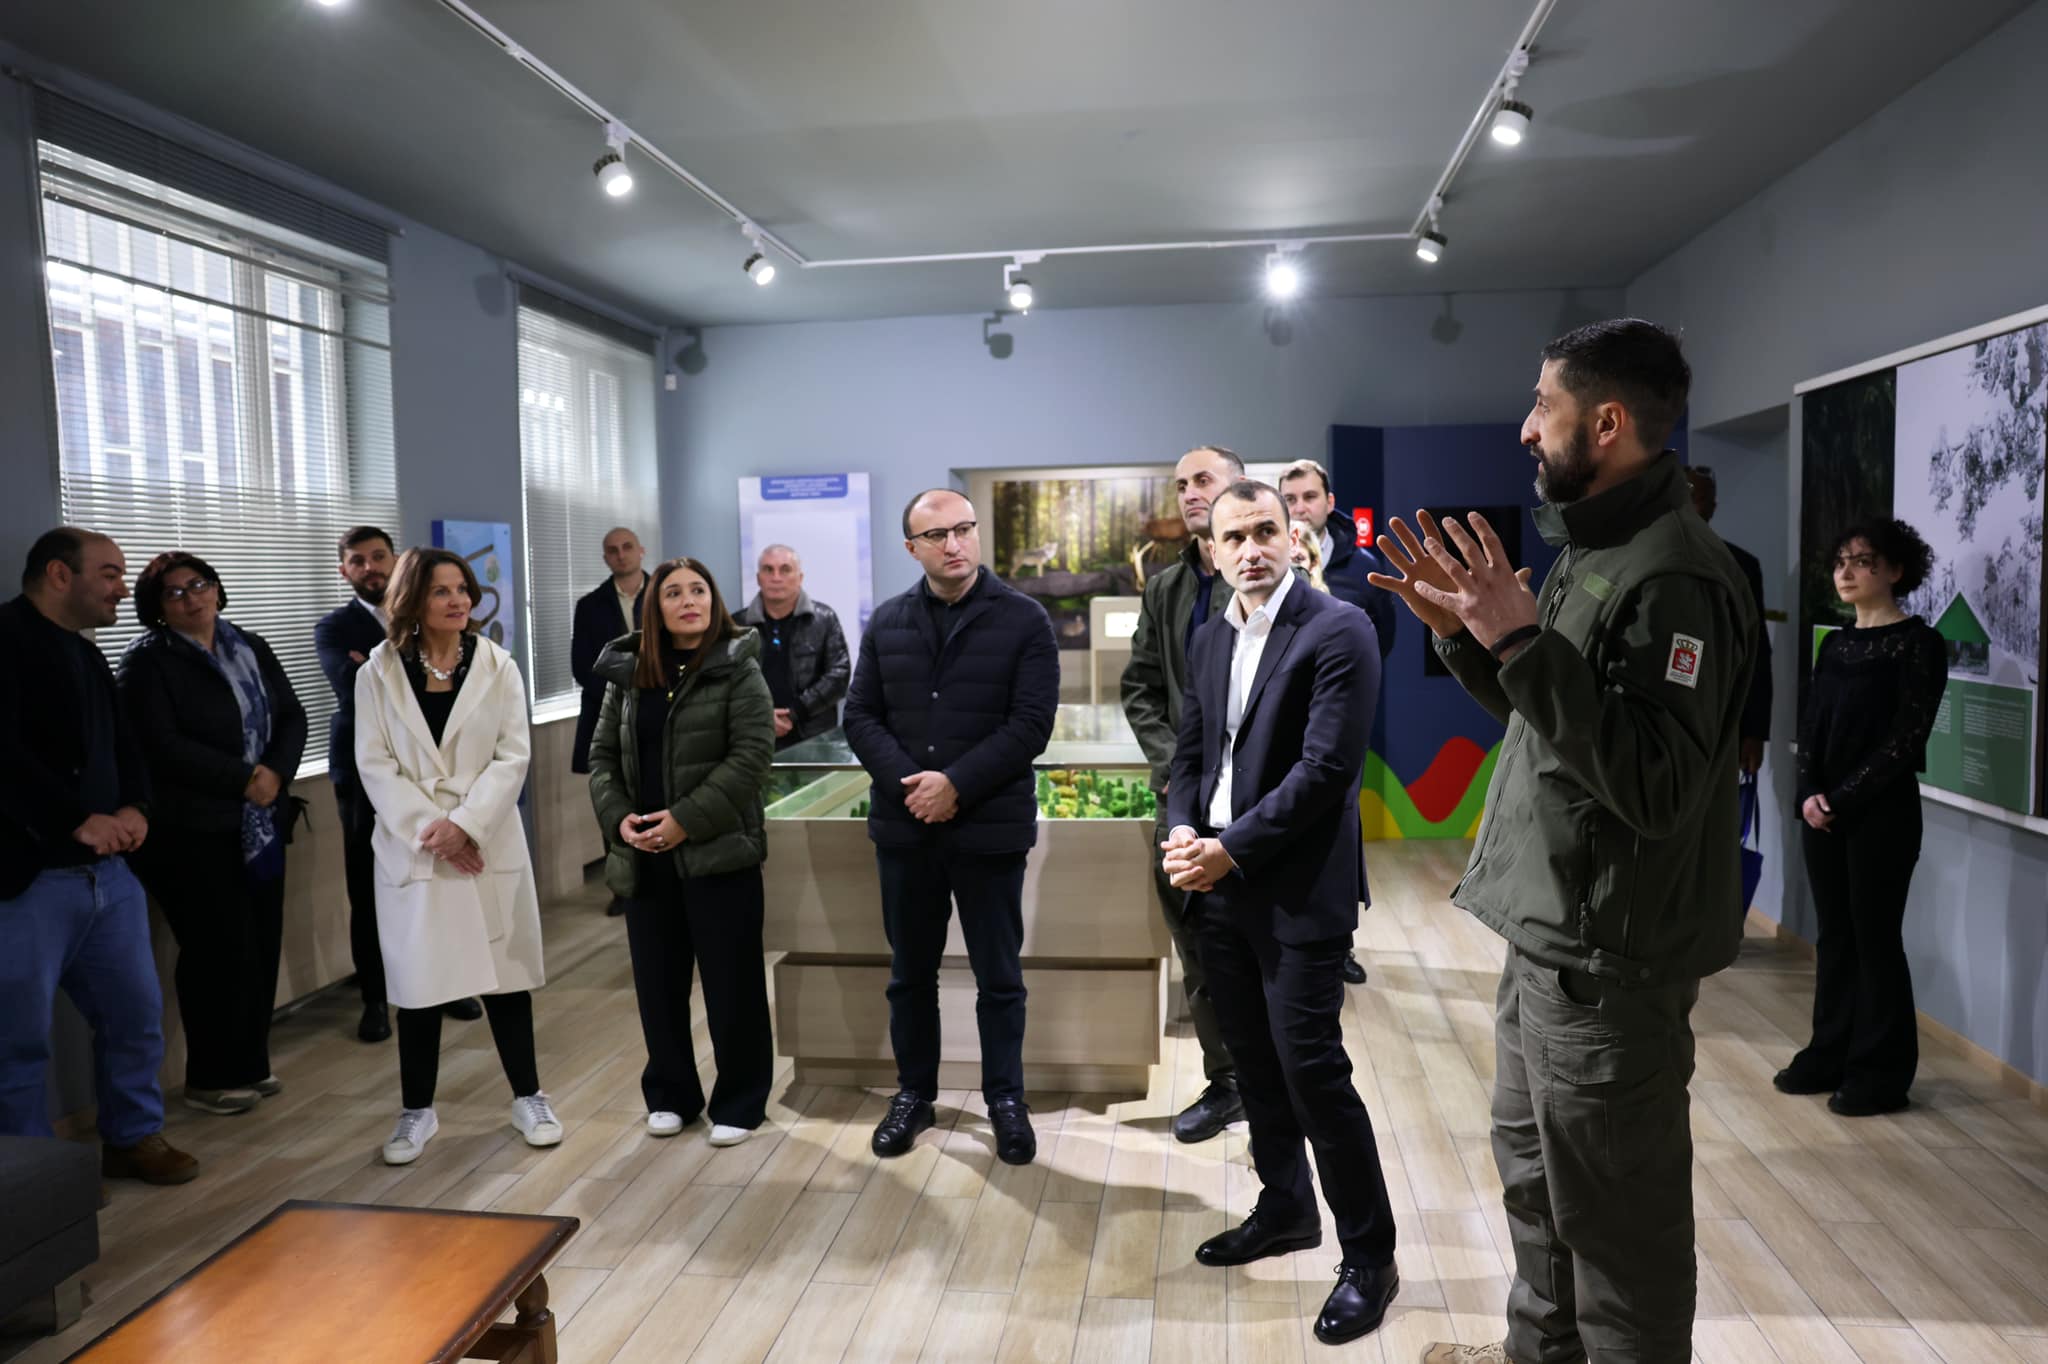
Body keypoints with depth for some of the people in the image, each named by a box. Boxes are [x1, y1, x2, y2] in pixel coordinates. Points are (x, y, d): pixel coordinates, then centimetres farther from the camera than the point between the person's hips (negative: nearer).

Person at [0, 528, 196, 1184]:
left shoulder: (88, 656, 17)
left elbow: (123, 747, 19)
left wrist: (134, 808, 0)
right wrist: (78, 820, -19)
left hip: (106, 870, 8)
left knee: (137, 1012, 13)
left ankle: (132, 1136, 29)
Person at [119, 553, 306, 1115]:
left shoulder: (251, 648, 12)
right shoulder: (147, 661, -5)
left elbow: (291, 715, 7)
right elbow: (163, 746, -15)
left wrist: (276, 773, -10)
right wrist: (244, 780, -15)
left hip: (259, 825, 5)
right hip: (191, 831, -5)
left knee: (263, 945, 7)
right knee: (222, 950, -2)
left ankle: (251, 1064, 21)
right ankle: (210, 1079, 13)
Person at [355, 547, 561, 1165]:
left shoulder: (498, 667, 2)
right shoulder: (378, 673, 1)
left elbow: (512, 758, -4)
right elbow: (375, 765, -4)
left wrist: (464, 824, -15)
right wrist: (428, 830, -14)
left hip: (489, 845, 0)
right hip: (411, 849, 0)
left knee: (505, 973, 7)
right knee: (417, 980, 7)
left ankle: (528, 1098, 20)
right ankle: (417, 1110, 22)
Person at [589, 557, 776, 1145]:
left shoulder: (739, 670, -4)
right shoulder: (627, 675, 11)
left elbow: (751, 755, -13)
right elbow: (603, 754, 12)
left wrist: (686, 820, -17)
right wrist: (617, 816, -6)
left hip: (718, 852, -4)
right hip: (644, 855, 5)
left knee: (731, 984, 3)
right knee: (658, 982, 13)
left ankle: (739, 1103, 18)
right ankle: (670, 1095, 29)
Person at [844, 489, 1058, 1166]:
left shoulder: (1024, 619, -4)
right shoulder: (887, 621, 7)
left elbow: (1032, 722, -11)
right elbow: (861, 715, 5)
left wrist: (956, 784, -18)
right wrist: (906, 783, -12)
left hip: (990, 827, -3)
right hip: (904, 826, 3)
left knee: (998, 976, 8)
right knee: (910, 971, 15)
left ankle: (1006, 1099, 25)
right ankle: (914, 1092, 31)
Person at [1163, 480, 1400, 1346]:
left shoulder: (1337, 630, -11)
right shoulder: (1210, 638, 12)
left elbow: (1326, 766, -18)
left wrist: (1230, 849, -19)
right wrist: (1181, 831, -6)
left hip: (1298, 891, -7)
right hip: (1221, 887, 7)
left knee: (1311, 1069, -4)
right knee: (1254, 1063, 17)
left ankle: (1370, 1258, 14)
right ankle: (1285, 1209, 36)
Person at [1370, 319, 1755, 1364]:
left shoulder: (1676, 579, -21)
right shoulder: (1595, 552, 11)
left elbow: (1657, 787, -29)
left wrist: (1523, 640, -31)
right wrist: (1463, 634, 4)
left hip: (1609, 958, -10)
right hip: (1547, 936, 11)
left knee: (1616, 1215, 6)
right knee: (1533, 1169, 25)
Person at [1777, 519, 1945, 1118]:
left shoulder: (1918, 643, -6)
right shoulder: (1835, 644, 12)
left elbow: (1904, 740, -12)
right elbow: (1810, 726, 9)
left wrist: (1843, 798, -14)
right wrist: (1810, 793, -6)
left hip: (1881, 814, -6)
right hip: (1822, 812, 6)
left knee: (1875, 938, 1)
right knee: (1834, 934, 11)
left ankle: (1882, 1074, 13)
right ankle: (1830, 1056, 22)